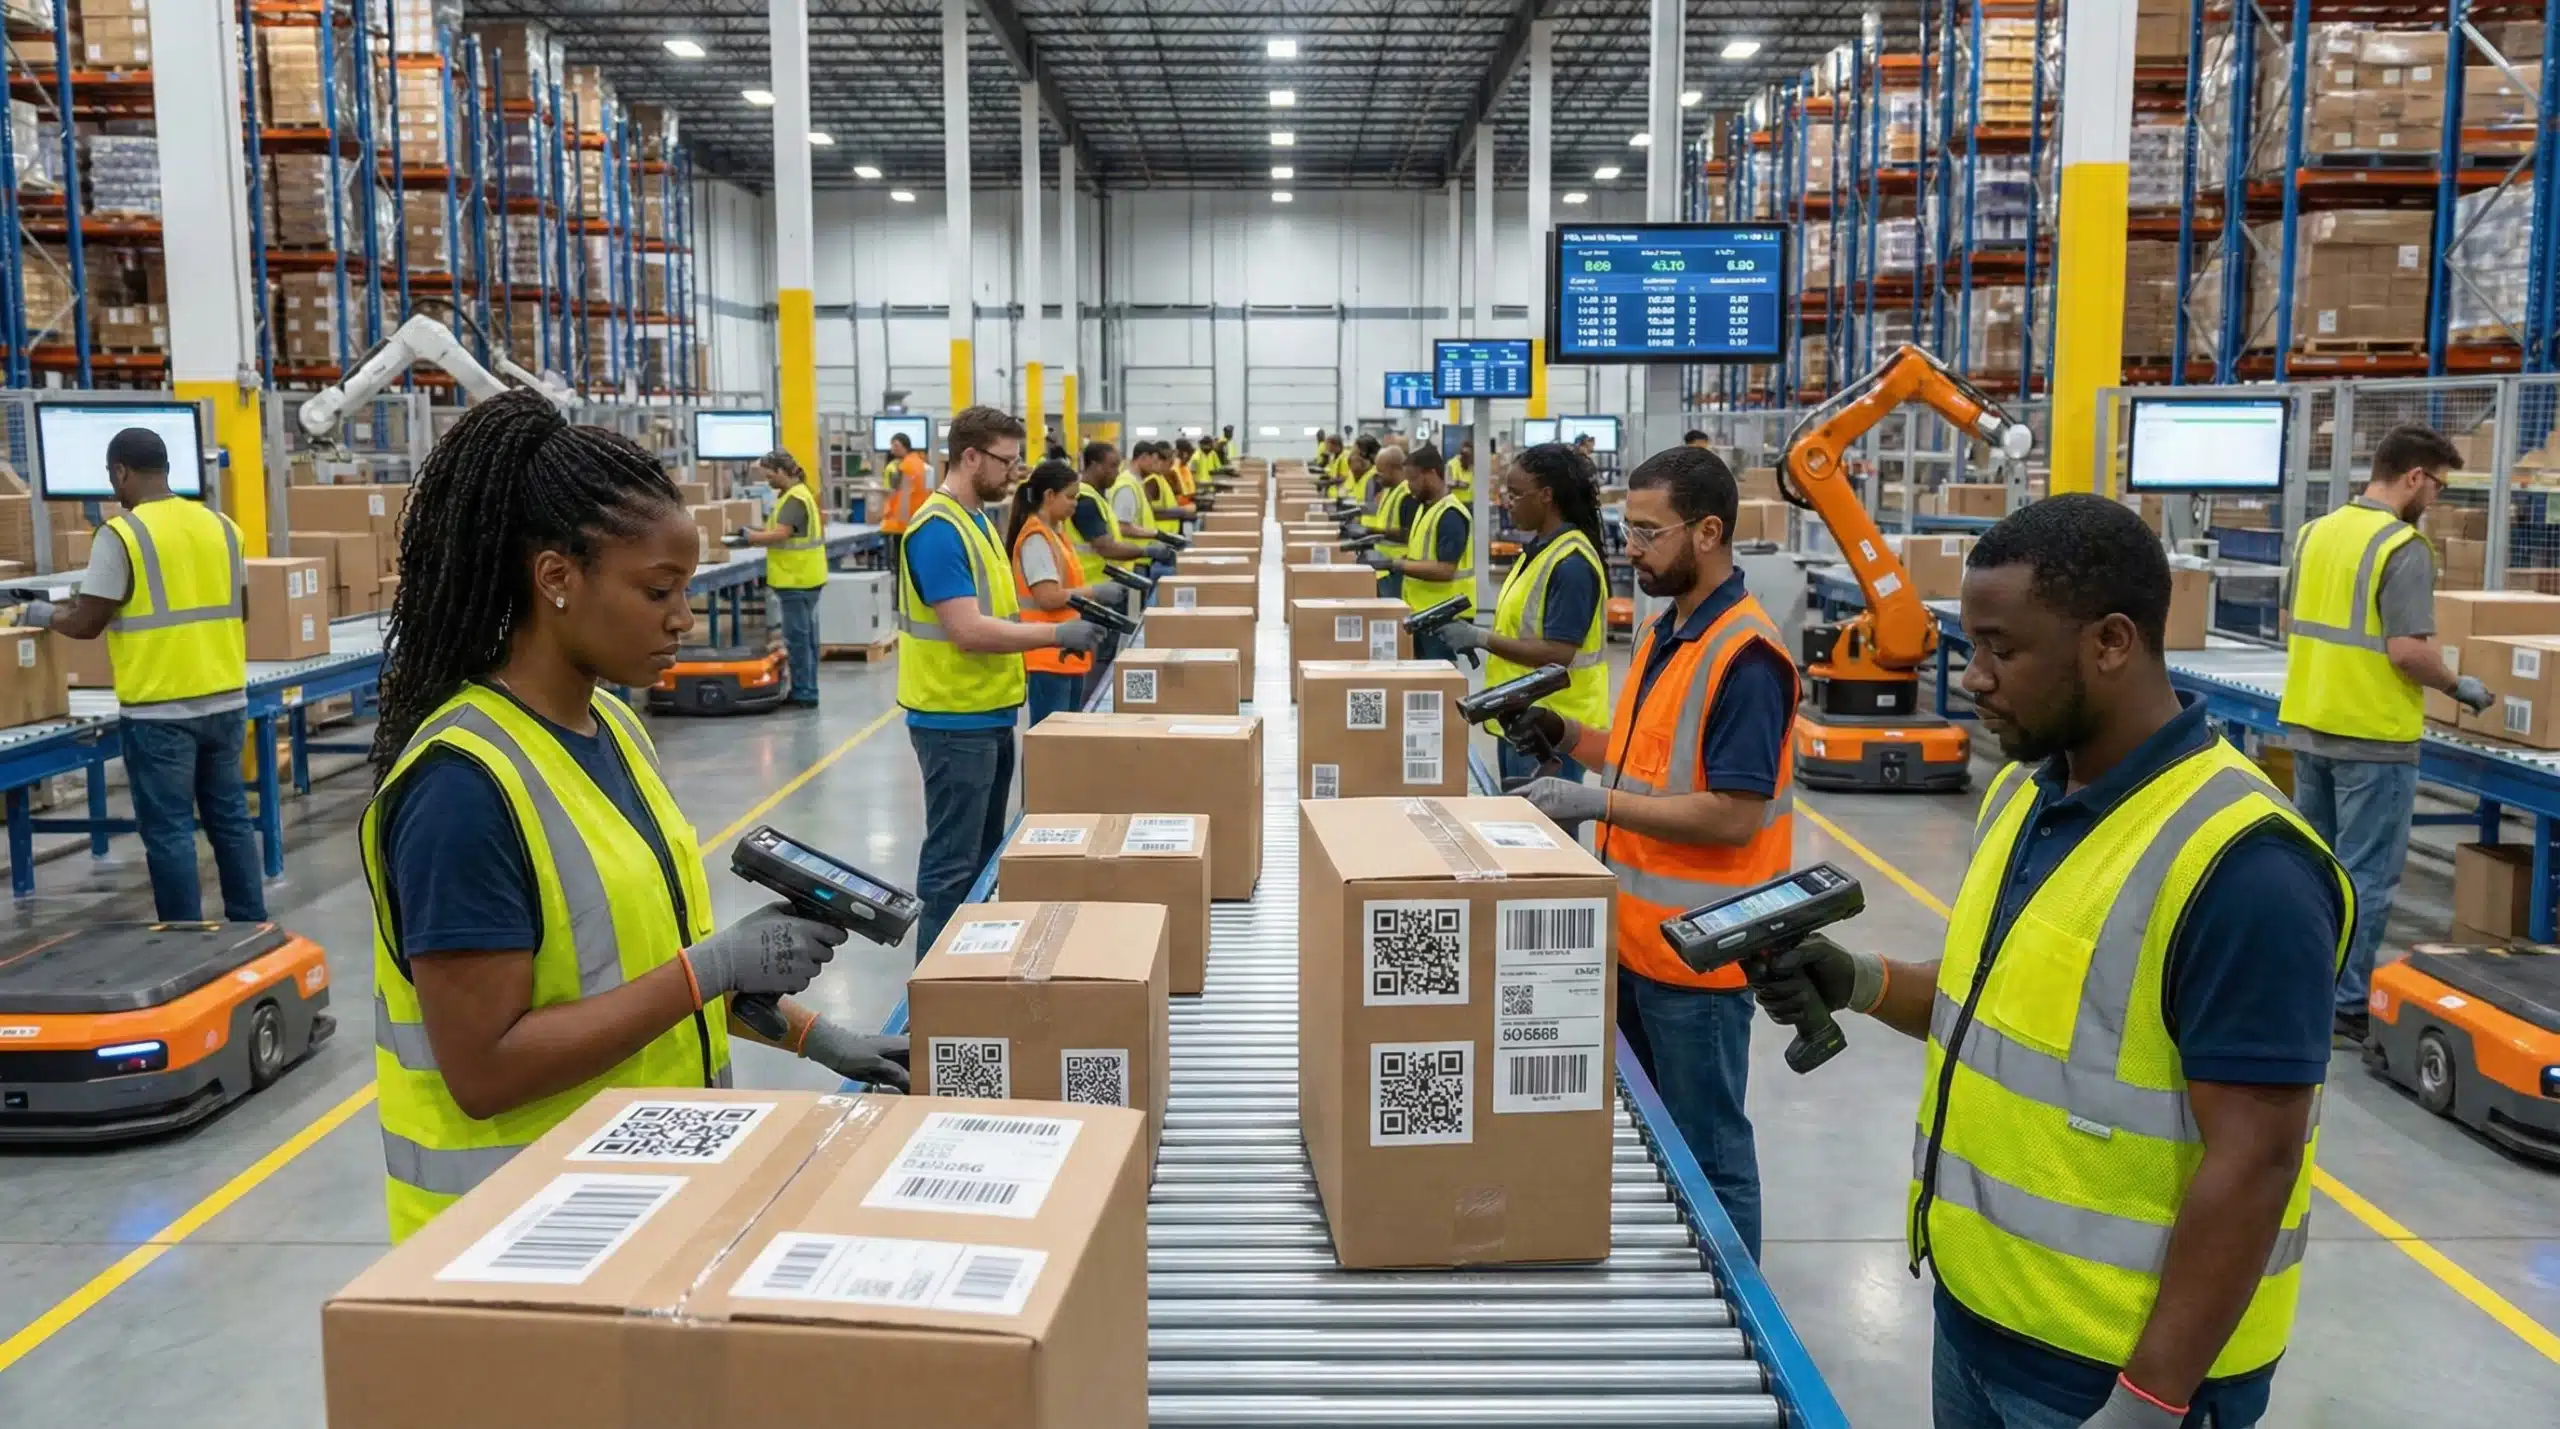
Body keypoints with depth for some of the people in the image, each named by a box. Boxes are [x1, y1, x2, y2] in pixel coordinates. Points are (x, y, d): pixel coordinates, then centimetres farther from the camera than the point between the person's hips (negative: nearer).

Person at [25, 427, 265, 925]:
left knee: (169, 831, 2)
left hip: (160, 709, -5)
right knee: (231, 818, 14)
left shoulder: (122, 534, -11)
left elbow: (87, 624, -7)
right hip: (225, 700, 6)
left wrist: (42, 614, 11)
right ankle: (250, 922, 20)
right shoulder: (221, 526, 5)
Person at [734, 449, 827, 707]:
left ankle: (804, 693, -1)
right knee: (806, 635, 13)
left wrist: (750, 536, -14)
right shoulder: (797, 494, 16)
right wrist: (758, 535, 4)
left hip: (797, 579, -10)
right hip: (803, 576, 10)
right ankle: (806, 691, 19)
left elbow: (780, 535, -24)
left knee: (797, 637, -5)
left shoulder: (794, 499, -16)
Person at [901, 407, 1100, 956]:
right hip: (956, 721, -10)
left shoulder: (975, 520, 12)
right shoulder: (939, 530, -19)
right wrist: (1055, 633, -21)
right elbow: (967, 631, -25)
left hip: (988, 714, 10)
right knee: (952, 863, -2)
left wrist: (1055, 631, 9)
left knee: (982, 855, 17)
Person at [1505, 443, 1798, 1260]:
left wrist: (1597, 805, -24)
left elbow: (1734, 815, -24)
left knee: (1705, 1148, 5)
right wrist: (1570, 738, 2)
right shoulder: (1666, 629, 9)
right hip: (1636, 932, 9)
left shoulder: (1744, 655, -20)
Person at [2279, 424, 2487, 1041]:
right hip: (2373, 734, -7)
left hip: (2308, 724, 7)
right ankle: (2349, 1004, 6)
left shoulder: (2315, 533, 7)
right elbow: (2408, 650, -21)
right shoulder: (2403, 547, -16)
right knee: (2365, 875, 1)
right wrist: (2458, 686, -4)